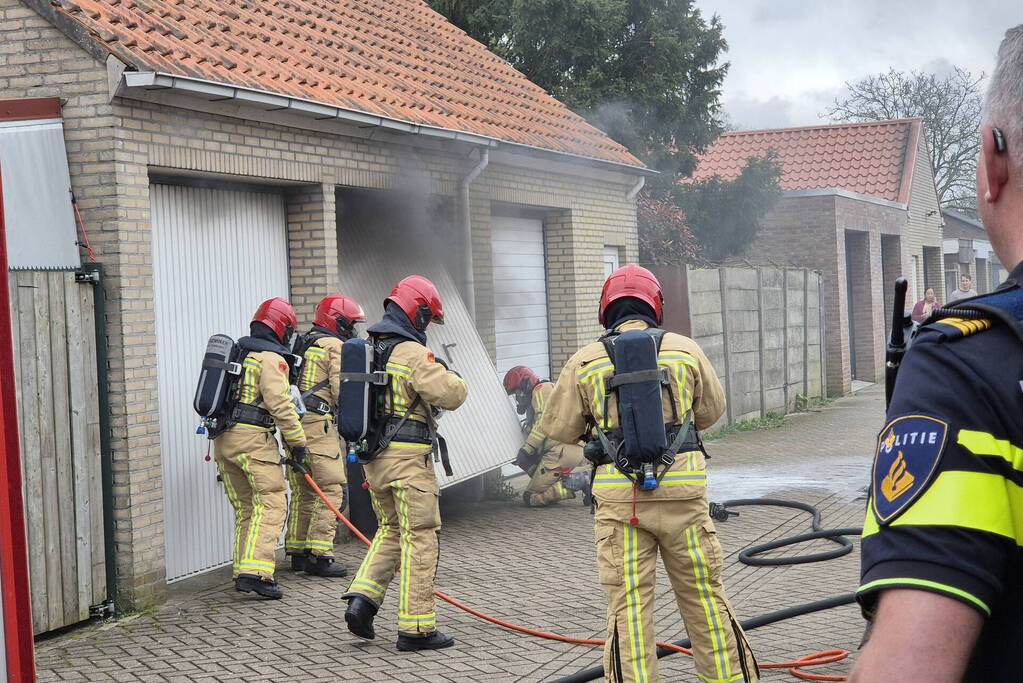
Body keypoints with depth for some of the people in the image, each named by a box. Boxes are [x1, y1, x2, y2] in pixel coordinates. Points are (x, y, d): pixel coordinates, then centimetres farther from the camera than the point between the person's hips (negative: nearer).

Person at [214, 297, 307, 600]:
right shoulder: (271, 358, -7)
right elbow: (279, 404, -16)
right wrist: (298, 442, -9)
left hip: (222, 438, 9)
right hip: (254, 438, -9)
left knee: (245, 508, 14)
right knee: (271, 504, -9)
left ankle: (242, 573, 14)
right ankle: (256, 572, -21)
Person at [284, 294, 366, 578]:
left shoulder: (303, 345, 22)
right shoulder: (335, 346, -4)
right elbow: (342, 390, -11)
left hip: (292, 421, 9)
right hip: (318, 423, -9)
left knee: (303, 490, 14)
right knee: (331, 490, -7)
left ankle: (297, 552, 17)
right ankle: (318, 555, -11)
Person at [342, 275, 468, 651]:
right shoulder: (413, 353, -15)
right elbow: (450, 395, -19)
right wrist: (453, 378, 1)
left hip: (372, 457, 8)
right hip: (407, 458, -8)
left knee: (390, 530, 22)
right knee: (419, 539, -1)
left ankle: (362, 598, 6)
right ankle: (416, 627, 1)